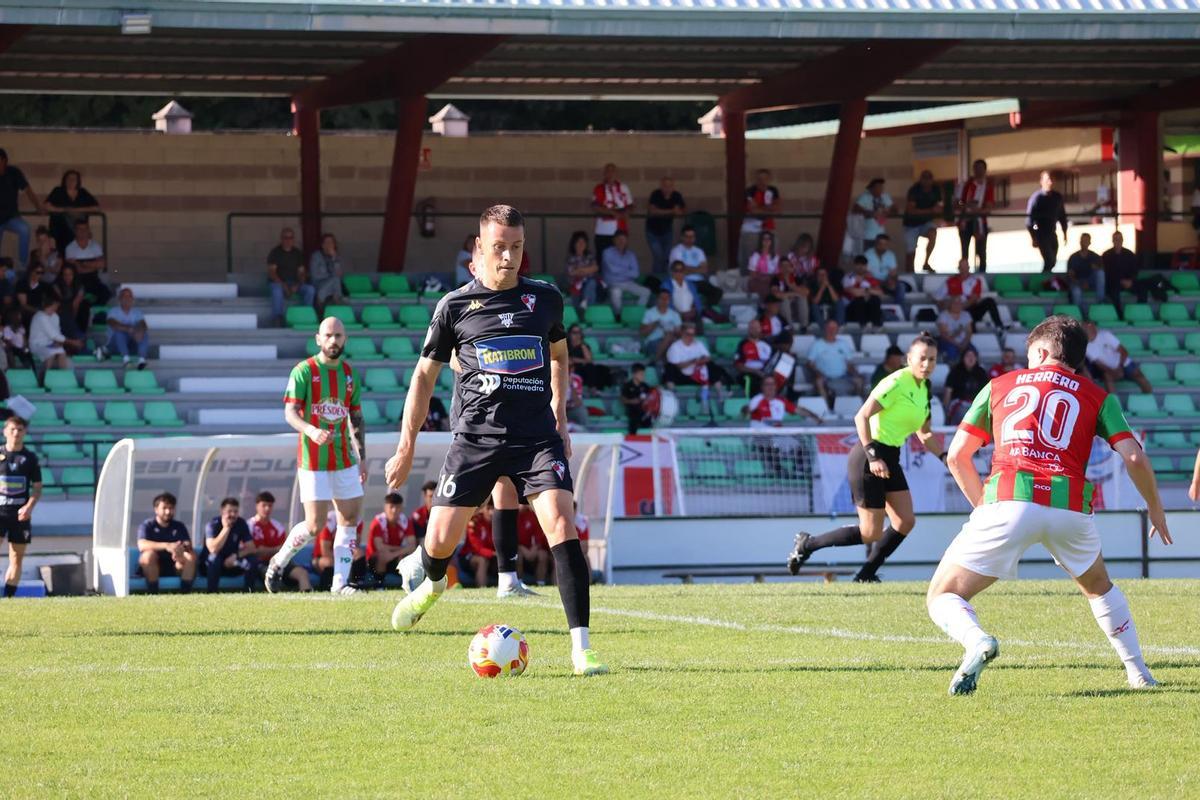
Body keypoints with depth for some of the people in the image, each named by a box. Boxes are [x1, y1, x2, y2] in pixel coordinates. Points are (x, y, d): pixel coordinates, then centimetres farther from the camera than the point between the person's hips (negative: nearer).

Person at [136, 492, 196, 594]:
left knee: (191, 555, -21)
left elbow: (188, 545, -7)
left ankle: (185, 593, -25)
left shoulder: (179, 526, 9)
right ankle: (153, 594, -32)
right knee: (149, 554, -34)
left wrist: (180, 548, -33)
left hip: (174, 566, 3)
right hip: (150, 567, -3)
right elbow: (142, 545, -23)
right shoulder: (147, 525, -3)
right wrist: (166, 546, -37)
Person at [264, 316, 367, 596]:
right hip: (313, 460, -6)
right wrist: (311, 430, -31)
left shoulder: (350, 374, 11)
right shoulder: (304, 371, -6)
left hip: (344, 460, 6)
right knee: (314, 525, -8)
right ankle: (279, 561, 16)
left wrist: (362, 457, 14)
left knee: (350, 519, 1)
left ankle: (340, 582, 6)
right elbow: (290, 413, -12)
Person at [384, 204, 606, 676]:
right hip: (475, 437, 0)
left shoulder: (545, 299, 7)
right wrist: (406, 446, 7)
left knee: (560, 523, -20)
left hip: (538, 437, 0)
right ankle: (432, 585, 41)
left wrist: (559, 419, 18)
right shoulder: (455, 306, 2)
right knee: (439, 540, 0)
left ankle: (581, 648, -19)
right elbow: (425, 373, 10)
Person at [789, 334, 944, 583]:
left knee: (906, 521, 1)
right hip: (869, 455, -9)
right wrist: (872, 456, -26)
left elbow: (924, 434, 22)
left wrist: (945, 457, 9)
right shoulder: (897, 383, -17)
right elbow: (861, 417, -21)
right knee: (871, 534, -7)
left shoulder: (924, 389, 11)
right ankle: (807, 544, 8)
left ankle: (866, 575, 12)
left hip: (890, 458, 9)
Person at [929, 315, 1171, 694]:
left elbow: (957, 456, 20)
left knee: (942, 599, 4)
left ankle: (976, 640, -29)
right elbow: (1135, 459, 7)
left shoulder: (1000, 386, 21)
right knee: (1098, 586, 34)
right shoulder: (1097, 398, 19)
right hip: (1069, 505, 2)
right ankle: (1139, 673, 33)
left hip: (1008, 499, -2)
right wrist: (1155, 508, 22)